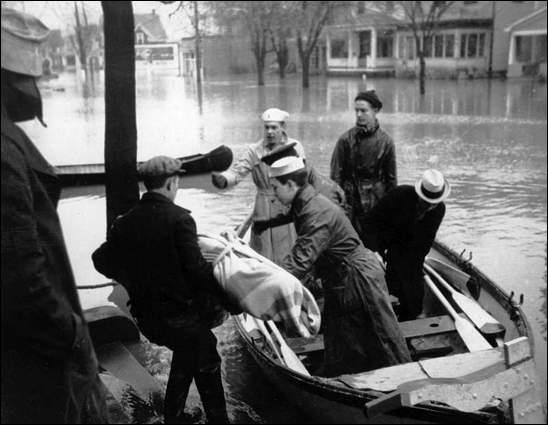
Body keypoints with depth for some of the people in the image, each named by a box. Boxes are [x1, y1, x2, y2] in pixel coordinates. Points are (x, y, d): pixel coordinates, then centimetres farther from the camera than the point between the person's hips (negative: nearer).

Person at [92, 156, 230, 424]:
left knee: (186, 354, 30)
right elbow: (196, 268, -21)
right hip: (180, 313, -6)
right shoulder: (179, 218, -17)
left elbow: (102, 260, 4)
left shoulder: (126, 221, -1)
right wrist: (221, 286, -7)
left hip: (145, 317, 6)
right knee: (207, 366, 16)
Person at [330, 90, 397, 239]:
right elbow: (336, 175, -2)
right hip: (350, 198, 0)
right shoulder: (346, 139, -4)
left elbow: (391, 178, 4)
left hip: (377, 201, 1)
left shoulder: (385, 141, -1)